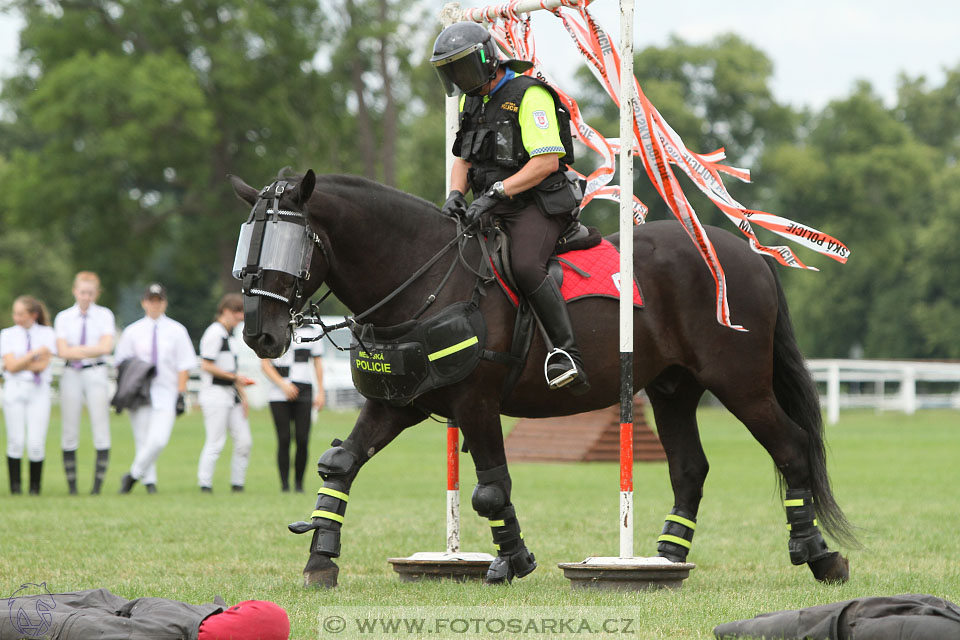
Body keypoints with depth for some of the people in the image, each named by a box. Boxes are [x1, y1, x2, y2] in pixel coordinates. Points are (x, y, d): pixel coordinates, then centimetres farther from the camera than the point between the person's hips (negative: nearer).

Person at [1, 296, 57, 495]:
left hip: (38, 390, -1)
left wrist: (19, 364, -4)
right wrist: (34, 353, -8)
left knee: (36, 443, -8)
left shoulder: (46, 334, 5)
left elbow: (42, 365, -5)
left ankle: (35, 487, 5)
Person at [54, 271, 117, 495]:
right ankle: (71, 485, 4)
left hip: (96, 375, -1)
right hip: (71, 375, 1)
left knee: (101, 431, -7)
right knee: (69, 432, 0)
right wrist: (91, 351, -9)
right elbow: (62, 351, -5)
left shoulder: (104, 315, 5)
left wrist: (76, 351, -7)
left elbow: (106, 347, -8)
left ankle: (98, 484, -4)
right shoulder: (63, 317, 6)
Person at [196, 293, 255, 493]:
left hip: (231, 396, 9)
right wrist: (235, 377, -14)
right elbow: (206, 366, -17)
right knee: (216, 441, -9)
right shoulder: (214, 333, -12)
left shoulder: (229, 334, 17)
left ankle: (237, 483, 11)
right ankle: (205, 483, -3)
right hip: (215, 394, -9)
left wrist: (242, 396, 16)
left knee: (244, 441, 5)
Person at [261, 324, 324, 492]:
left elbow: (317, 362, 16)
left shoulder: (309, 331, 10)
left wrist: (320, 392, 9)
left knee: (303, 440, -5)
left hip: (303, 392, 2)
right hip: (279, 394, -2)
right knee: (284, 440, -5)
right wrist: (283, 385, -14)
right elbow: (265, 364, 0)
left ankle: (299, 483, 7)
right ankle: (284, 484, 2)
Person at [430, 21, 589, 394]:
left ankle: (568, 354, -29)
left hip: (537, 205, -9)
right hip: (492, 209, 9)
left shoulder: (529, 95, -11)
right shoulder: (470, 101, 15)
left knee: (525, 266, -32)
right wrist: (456, 194, -2)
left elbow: (547, 161, -19)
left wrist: (494, 193, -22)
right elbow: (463, 160, 20)